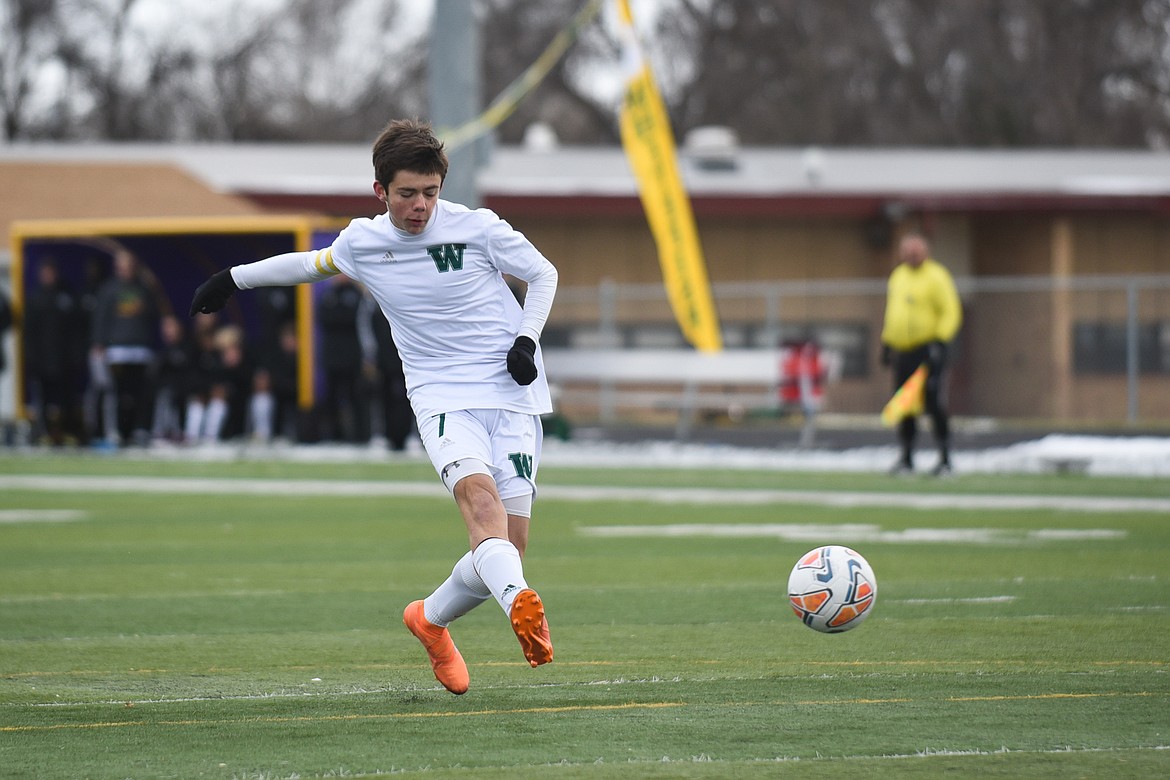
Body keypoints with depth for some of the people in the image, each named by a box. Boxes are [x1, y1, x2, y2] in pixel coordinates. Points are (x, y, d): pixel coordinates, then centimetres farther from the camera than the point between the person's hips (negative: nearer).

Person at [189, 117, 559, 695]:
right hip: (440, 397, 0)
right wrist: (235, 279, 34)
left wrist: (526, 339, -5)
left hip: (512, 393, 0)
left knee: (507, 548, -6)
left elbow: (544, 274, 10)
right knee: (479, 494, -32)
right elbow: (315, 263, 26)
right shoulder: (361, 242, 3)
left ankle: (431, 620, 24)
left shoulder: (478, 229, -4)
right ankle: (519, 604, -57)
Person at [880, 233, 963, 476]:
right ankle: (906, 459, 16)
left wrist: (940, 342, -18)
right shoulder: (898, 276, 16)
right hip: (902, 351, 7)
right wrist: (886, 343, 20)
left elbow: (951, 312, -9)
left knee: (934, 405, -11)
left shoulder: (936, 276, -6)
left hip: (928, 350, -7)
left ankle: (945, 460, -7)